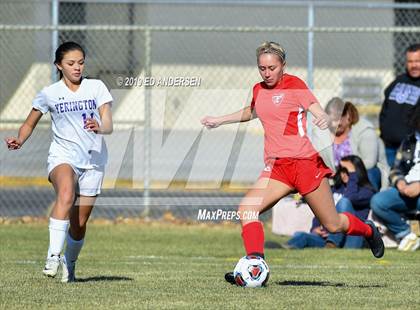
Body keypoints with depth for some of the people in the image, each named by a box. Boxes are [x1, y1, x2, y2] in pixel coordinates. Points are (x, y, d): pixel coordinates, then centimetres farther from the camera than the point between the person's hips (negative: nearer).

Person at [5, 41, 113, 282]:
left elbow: (109, 125, -7)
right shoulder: (49, 94, 2)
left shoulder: (96, 87, 2)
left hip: (93, 161, 2)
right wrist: (19, 140, -9)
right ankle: (54, 256, -41)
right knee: (66, 194, -35)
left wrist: (99, 127, -30)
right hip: (62, 157, -2)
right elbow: (30, 124, 12)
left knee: (79, 224, 5)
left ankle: (70, 263, 32)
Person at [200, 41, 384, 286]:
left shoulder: (293, 85, -6)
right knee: (246, 209, -18)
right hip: (277, 166, 6)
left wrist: (324, 119, -38)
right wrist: (220, 120, 37)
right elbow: (251, 112, 36)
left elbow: (318, 111, -15)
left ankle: (369, 231, 34)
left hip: (306, 162, -6)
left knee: (332, 225, 3)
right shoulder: (259, 90, 12)